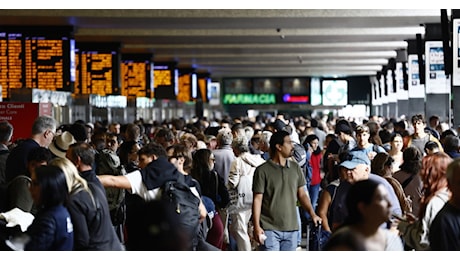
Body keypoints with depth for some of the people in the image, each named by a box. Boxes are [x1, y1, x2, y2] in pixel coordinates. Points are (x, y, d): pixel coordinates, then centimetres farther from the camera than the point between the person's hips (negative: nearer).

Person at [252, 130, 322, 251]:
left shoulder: (295, 168, 9)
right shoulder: (262, 170, -6)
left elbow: (302, 194, 13)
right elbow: (257, 199, -6)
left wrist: (312, 214, -1)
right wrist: (257, 227, -12)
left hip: (291, 228, 5)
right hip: (270, 229, -5)